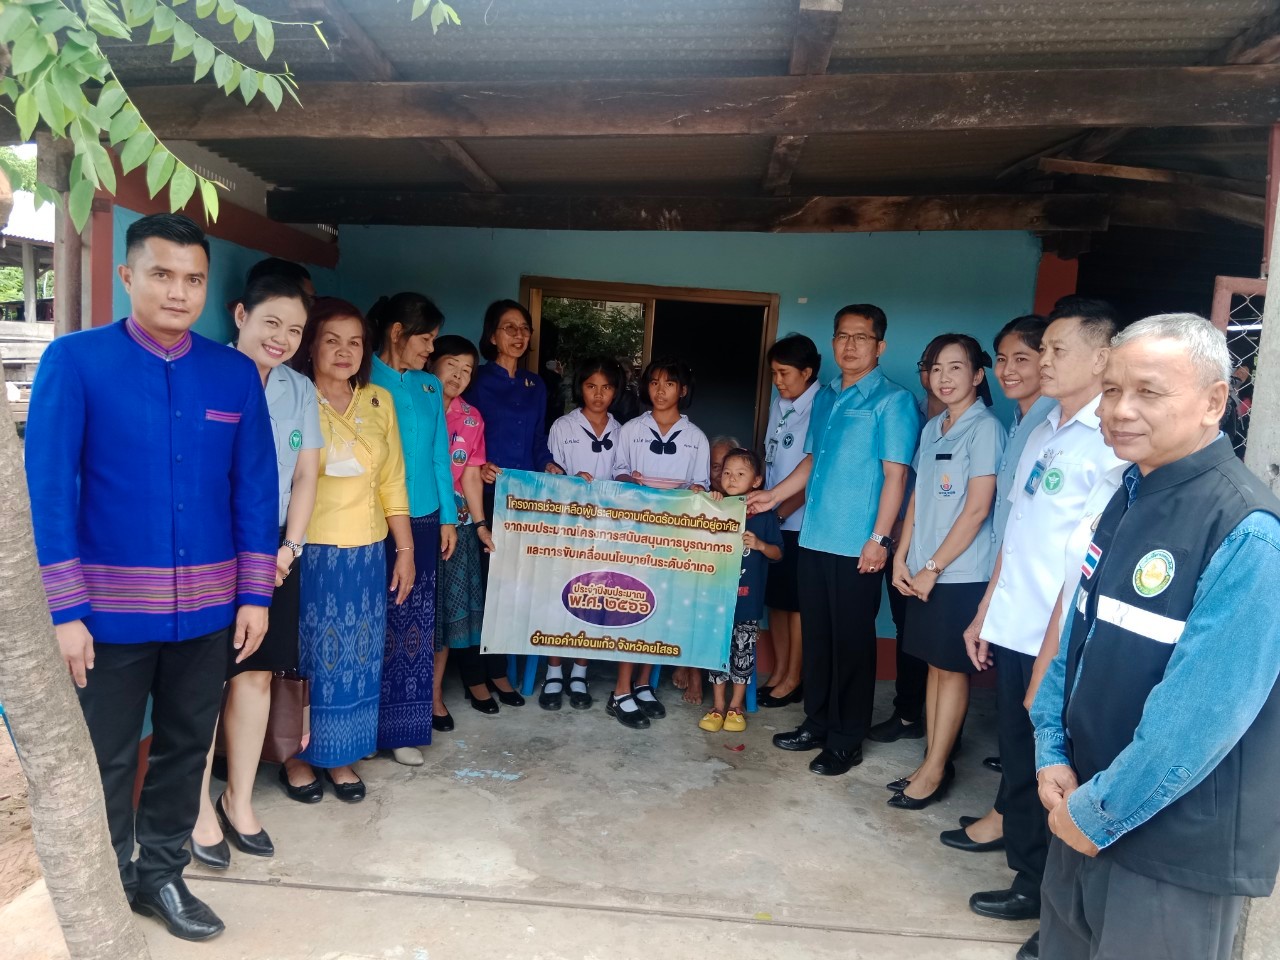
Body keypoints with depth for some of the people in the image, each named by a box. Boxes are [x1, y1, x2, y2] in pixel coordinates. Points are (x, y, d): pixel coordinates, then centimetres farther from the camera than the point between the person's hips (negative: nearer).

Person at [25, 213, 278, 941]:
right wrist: (65, 608, -12)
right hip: (111, 605, -3)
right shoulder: (74, 361, -7)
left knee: (186, 747, 17)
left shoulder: (236, 373, 1)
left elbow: (256, 487, 3)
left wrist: (254, 593, 0)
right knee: (106, 759, 13)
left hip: (207, 606, 3)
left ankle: (162, 875, 37)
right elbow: (48, 487, -9)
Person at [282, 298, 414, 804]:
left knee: (357, 658, 10)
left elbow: (392, 481, 10)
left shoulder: (379, 402, 8)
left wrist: (405, 549, 9)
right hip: (309, 551, -4)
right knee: (305, 656, 7)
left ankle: (341, 757, 27)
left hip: (366, 552, 4)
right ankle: (296, 756, 27)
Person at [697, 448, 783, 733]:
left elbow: (777, 553, 0)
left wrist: (759, 545, -20)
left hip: (748, 597, -1)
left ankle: (736, 706, 23)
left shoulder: (764, 514, -2)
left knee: (744, 651, 8)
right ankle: (717, 706, 21)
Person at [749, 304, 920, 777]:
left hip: (856, 547, -6)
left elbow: (895, 475, -11)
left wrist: (878, 538, -16)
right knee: (816, 634, 14)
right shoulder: (825, 397, 14)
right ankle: (816, 722, 29)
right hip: (814, 539, 7)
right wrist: (773, 495, 16)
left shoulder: (892, 401, -7)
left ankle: (846, 740, 17)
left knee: (852, 641, 4)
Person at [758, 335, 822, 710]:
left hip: (800, 521, -7)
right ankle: (779, 671, 25)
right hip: (771, 520, 7)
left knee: (796, 602, 3)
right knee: (773, 597, 12)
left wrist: (782, 509, -17)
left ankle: (793, 679, 16)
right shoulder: (777, 405, 10)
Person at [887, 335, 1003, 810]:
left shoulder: (984, 428, -10)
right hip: (923, 570, 7)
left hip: (961, 573, -7)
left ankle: (935, 770, 14)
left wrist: (933, 567, -13)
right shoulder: (932, 428, 11)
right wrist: (901, 558, 5)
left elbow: (977, 509, -15)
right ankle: (933, 761, 24)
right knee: (934, 664, 13)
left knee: (951, 668, 4)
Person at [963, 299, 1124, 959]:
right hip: (1013, 632, 7)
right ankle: (1029, 883, 36)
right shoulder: (1041, 432, 12)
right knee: (1019, 763, 17)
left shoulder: (1109, 440, -13)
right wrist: (986, 611, 16)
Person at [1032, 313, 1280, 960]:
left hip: (1177, 847, -7)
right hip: (1084, 811, 7)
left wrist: (1102, 810, -16)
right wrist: (1052, 752, 0)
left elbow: (1203, 711, -24)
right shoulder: (1127, 498, 3)